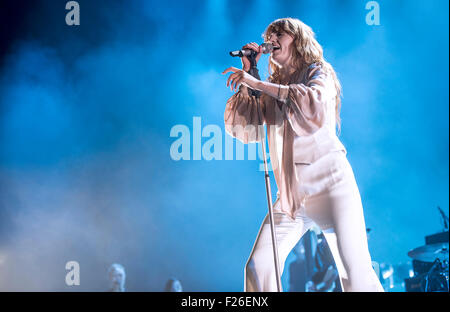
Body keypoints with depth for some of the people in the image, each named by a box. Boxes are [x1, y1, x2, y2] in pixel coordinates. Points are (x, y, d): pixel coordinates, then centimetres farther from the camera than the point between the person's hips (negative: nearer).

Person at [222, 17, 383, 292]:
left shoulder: (318, 73, 5)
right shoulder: (271, 90, 18)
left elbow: (315, 103, -19)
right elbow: (238, 126, 9)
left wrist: (259, 84, -17)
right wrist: (247, 75, 7)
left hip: (329, 181, -4)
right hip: (290, 194, 5)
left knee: (356, 274, -16)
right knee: (258, 268, -10)